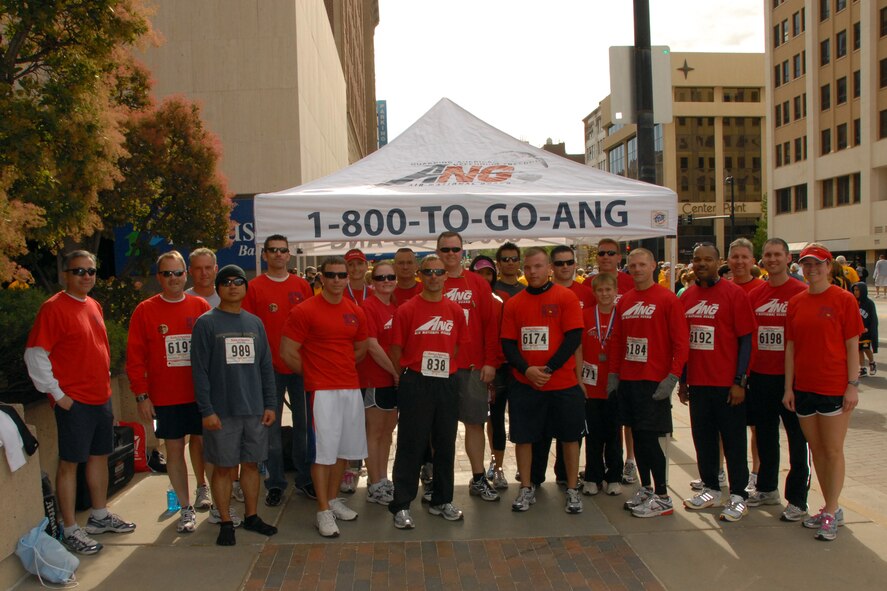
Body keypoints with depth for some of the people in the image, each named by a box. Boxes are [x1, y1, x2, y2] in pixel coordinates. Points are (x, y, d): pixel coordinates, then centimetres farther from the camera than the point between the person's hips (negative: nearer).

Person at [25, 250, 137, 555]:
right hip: (74, 402, -8)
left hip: (101, 398, 8)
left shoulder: (94, 306, 12)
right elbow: (35, 355, -14)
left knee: (100, 456, 16)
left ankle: (100, 516, 30)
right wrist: (57, 394, -14)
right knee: (70, 463, 2)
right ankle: (70, 530, 11)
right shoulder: (54, 307, -12)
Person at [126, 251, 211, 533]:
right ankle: (186, 508, 16)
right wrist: (141, 395, -6)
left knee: (201, 441, 9)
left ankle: (203, 491, 33)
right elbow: (135, 356, -2)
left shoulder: (200, 307, 2)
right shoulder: (145, 310, -2)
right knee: (174, 448, 5)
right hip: (165, 396, -1)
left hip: (200, 393, 1)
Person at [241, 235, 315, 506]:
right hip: (270, 367, -2)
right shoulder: (254, 288, 0)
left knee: (303, 423, 9)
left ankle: (305, 478, 22)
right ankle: (275, 483, 16)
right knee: (271, 426, 6)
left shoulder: (302, 286, 7)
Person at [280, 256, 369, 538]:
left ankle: (333, 499, 28)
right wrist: (313, 374, 0)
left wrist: (343, 369, 12)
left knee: (346, 448, 12)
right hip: (322, 390, -6)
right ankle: (323, 511, 7)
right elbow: (287, 352, -8)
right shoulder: (305, 311, -9)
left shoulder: (356, 312, 8)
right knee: (323, 450, -3)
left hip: (351, 388, 6)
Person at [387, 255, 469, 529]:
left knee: (445, 444, 11)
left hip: (447, 383, 4)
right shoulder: (406, 310, -4)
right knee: (411, 445, 1)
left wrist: (445, 370, 8)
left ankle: (442, 501, 26)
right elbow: (396, 350, 0)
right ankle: (401, 505, 10)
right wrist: (404, 379, 4)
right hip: (415, 383, -4)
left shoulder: (455, 310, 6)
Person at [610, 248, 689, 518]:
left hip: (654, 381, -6)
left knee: (649, 437, -5)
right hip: (627, 380, 6)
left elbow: (681, 342, -10)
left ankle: (663, 498, 6)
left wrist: (672, 377, -16)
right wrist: (613, 373, 10)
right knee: (637, 436, 11)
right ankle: (645, 489, 24)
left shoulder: (668, 299, -7)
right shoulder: (624, 301, 11)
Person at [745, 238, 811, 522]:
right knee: (765, 436, 16)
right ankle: (767, 488, 31)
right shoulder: (755, 295, 7)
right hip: (760, 376, 5)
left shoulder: (801, 292, -7)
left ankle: (797, 500, 14)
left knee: (797, 439, 4)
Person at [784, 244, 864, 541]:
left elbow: (852, 345, -6)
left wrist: (853, 385, -10)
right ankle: (831, 508, 25)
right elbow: (790, 346, 7)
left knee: (833, 450, 2)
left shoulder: (843, 299, -6)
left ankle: (831, 513, 12)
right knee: (816, 448, 12)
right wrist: (789, 387, 5)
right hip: (804, 387, 5)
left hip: (834, 387, -5)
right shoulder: (796, 302, 6)